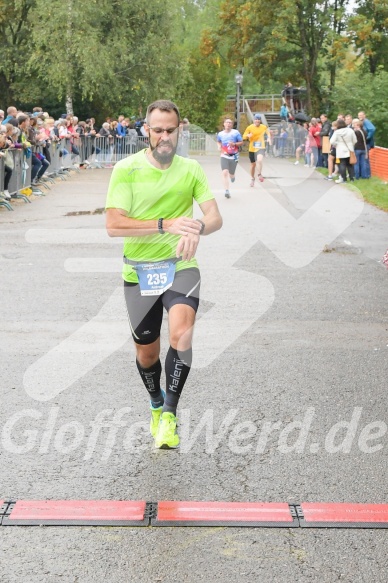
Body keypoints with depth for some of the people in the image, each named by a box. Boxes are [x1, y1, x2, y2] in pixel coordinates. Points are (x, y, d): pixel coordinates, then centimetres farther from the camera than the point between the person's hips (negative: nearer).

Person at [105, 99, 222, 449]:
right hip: (139, 272, 0)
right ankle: (156, 406, 42)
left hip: (180, 267, 0)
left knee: (181, 334, -26)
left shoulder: (191, 169, 2)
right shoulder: (126, 169, -8)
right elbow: (114, 225, -17)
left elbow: (215, 217, -5)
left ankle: (169, 414, -11)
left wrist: (198, 229, -29)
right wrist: (166, 225, -27)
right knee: (147, 353, 12)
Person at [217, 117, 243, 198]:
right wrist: (219, 147, 3)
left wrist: (234, 144, -17)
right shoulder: (220, 134, 4)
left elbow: (241, 142, 1)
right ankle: (227, 191, -21)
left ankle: (232, 176, 49)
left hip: (234, 156, -1)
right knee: (225, 172, -19)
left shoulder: (236, 133, -5)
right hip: (224, 156, 1)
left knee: (231, 174, 8)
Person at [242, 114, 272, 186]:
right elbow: (244, 136, -3)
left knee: (259, 159, -31)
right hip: (252, 149, 1)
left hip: (261, 148, -1)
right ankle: (252, 178, 33)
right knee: (253, 164, 11)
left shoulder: (264, 127, 0)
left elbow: (268, 131, 22)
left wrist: (269, 138, 6)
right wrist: (248, 135, -25)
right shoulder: (250, 127, -5)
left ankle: (259, 174, -14)